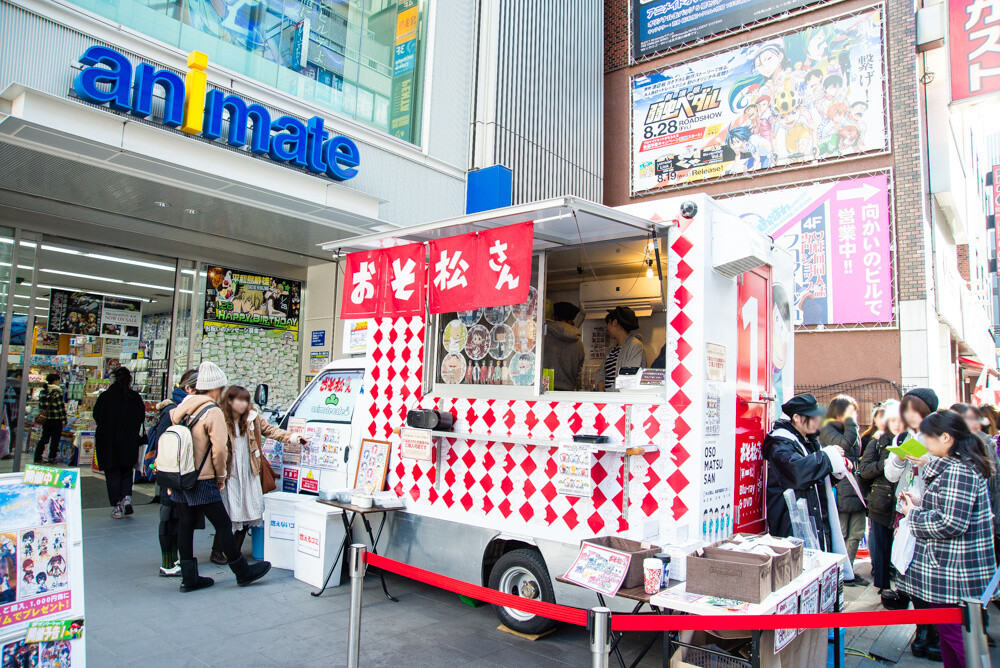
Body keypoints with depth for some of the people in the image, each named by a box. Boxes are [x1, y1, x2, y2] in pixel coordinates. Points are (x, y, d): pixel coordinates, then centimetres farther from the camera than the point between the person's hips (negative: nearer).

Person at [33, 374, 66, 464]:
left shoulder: (42, 392, 7)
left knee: (43, 439, 15)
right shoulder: (57, 392, -12)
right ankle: (51, 459, 4)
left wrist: (41, 415, 22)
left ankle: (37, 458, 16)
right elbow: (61, 408, -12)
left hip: (46, 420, 6)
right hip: (56, 420, -6)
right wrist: (64, 420, -7)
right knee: (55, 440, 2)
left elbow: (40, 406, 12)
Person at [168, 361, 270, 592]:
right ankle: (243, 572, 12)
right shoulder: (213, 412, -14)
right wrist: (221, 475, -4)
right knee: (223, 525, 2)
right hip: (203, 482, -8)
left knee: (185, 527, 12)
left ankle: (189, 578, 20)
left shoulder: (182, 408, 9)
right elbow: (219, 449, -19)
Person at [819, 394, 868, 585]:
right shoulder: (828, 430, -5)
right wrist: (850, 421, -12)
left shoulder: (853, 430, 20)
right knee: (840, 533, -3)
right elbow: (845, 443, -23)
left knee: (857, 532, 12)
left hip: (856, 487, 8)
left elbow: (859, 455, 25)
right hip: (840, 488, -8)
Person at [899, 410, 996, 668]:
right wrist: (921, 503, 9)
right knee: (949, 632, 18)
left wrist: (914, 514, -12)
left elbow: (951, 524, -27)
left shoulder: (958, 471, -22)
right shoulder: (962, 466, 13)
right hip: (949, 570, 11)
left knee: (953, 633, -1)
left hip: (953, 572, -11)